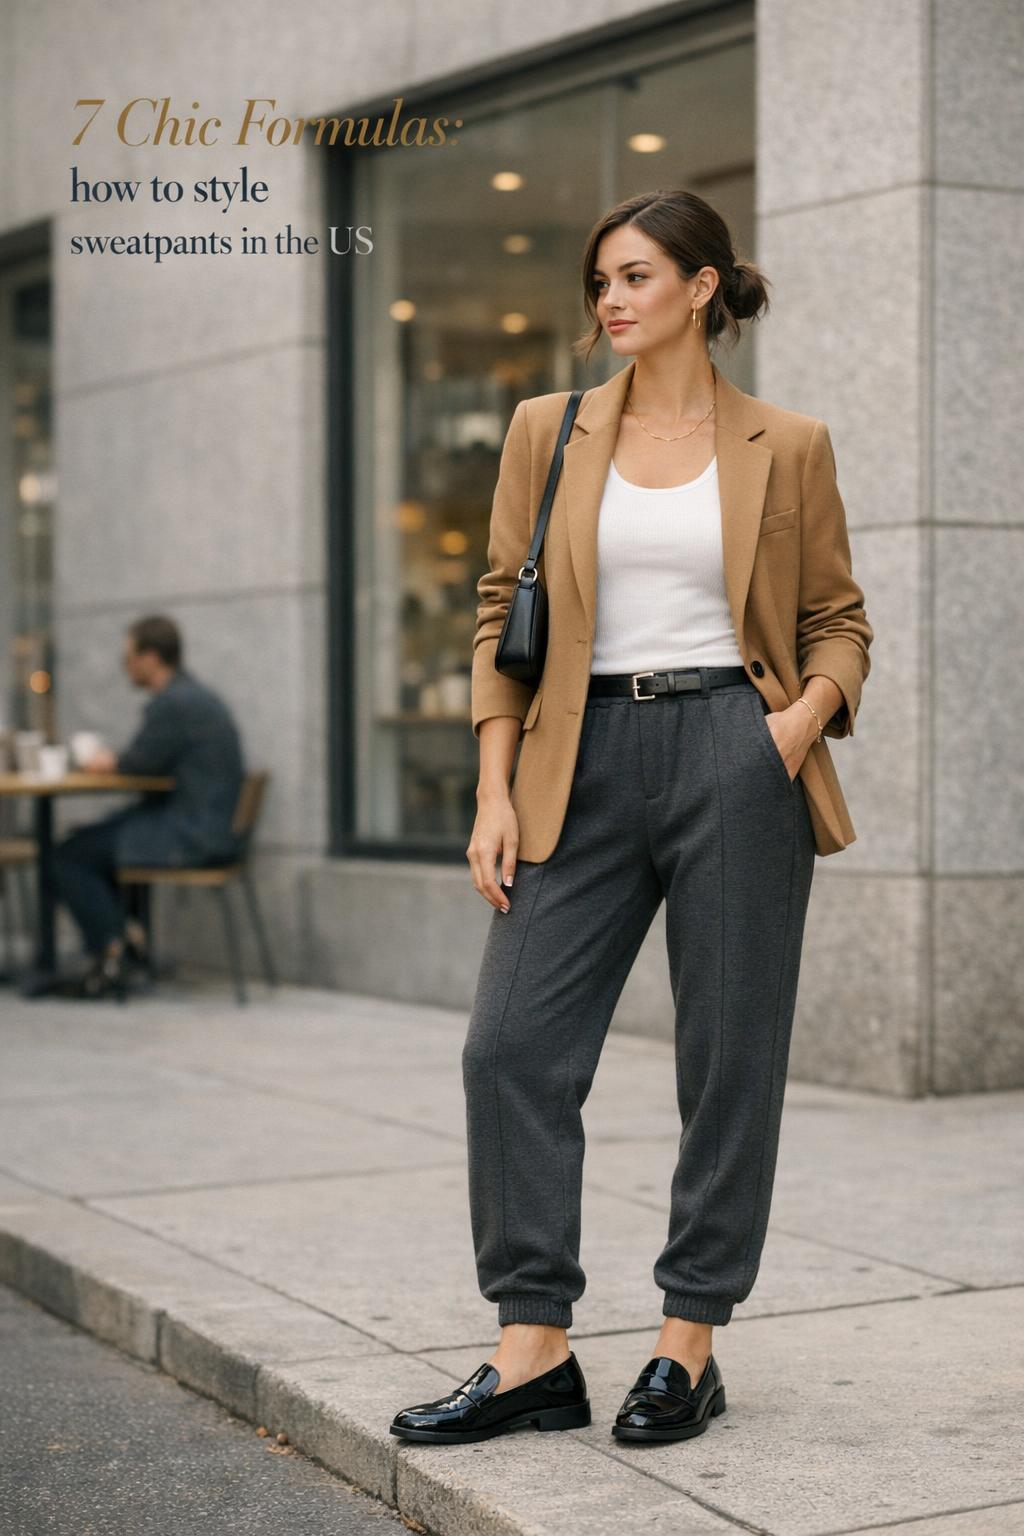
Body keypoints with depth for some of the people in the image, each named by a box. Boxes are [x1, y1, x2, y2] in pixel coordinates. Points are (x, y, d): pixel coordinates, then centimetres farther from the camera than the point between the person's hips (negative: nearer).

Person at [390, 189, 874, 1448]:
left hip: (734, 760, -2)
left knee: (730, 1059, 2)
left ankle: (688, 1347, 15)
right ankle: (534, 1353, 6)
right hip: (587, 759, 2)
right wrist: (496, 794, 0)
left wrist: (806, 715, -11)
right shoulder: (547, 431, 9)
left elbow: (839, 620, 10)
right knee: (513, 1045, -4)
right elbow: (501, 616, 8)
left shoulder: (787, 446, 5)